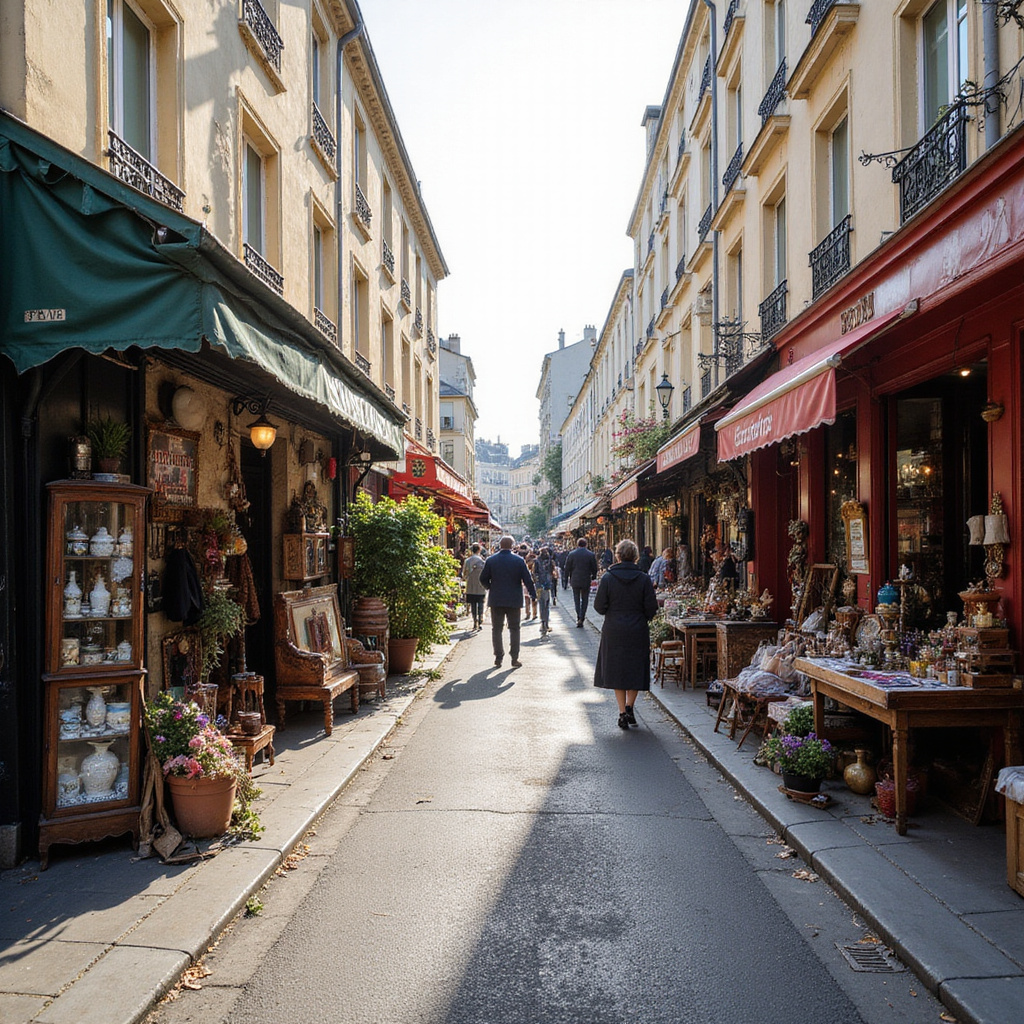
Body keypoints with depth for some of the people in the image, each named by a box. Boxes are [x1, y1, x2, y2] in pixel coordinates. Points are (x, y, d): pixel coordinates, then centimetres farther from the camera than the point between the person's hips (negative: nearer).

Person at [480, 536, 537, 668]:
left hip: (496, 600, 1)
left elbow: (483, 579, 2)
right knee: (514, 629, 7)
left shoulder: (491, 560, -2)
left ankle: (498, 658, 8)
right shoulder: (519, 560, -6)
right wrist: (533, 594, 5)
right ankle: (514, 658, 4)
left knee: (497, 629, 9)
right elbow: (528, 579, -6)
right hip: (514, 600, -1)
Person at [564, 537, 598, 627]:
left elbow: (567, 568, 1)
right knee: (585, 600, 11)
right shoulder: (591, 555, -5)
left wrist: (569, 578, 13)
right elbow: (595, 569, -1)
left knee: (577, 600, 11)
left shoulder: (571, 554, -4)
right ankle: (582, 618, 5)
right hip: (586, 581, 0)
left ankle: (578, 617, -2)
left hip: (575, 581, 0)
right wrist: (593, 576, 16)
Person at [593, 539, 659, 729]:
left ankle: (622, 712, 9)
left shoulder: (607, 578, -8)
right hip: (638, 632, 0)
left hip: (613, 632, 0)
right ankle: (629, 706, 4)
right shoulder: (644, 579, -7)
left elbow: (599, 607, -6)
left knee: (617, 670, 9)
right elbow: (652, 609, -4)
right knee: (636, 669, 14)